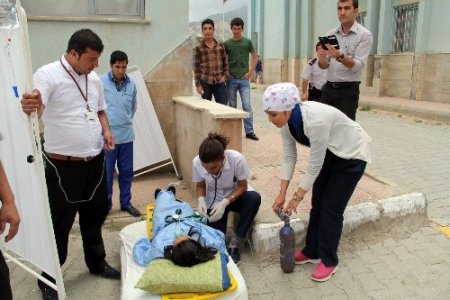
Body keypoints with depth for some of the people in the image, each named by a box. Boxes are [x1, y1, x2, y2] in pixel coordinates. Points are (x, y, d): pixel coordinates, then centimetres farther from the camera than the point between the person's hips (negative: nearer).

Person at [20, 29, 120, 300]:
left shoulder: (94, 78, 8)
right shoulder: (48, 75, -13)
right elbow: (37, 109, -29)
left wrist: (106, 130, 2)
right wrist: (30, 106, -52)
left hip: (95, 161, 7)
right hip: (64, 165, -6)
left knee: (95, 215, 20)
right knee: (59, 224, 6)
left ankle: (97, 263, 41)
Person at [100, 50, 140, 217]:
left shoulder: (131, 84, 3)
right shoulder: (101, 82, -8)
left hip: (126, 135, 4)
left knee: (127, 171, 12)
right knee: (106, 173, 6)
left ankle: (126, 203, 27)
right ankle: (105, 204, 22)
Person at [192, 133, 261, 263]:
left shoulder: (236, 159, -31)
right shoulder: (197, 162, -24)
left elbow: (243, 186, -16)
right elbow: (200, 186, -5)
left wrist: (225, 202, -30)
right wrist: (201, 199, -26)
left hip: (235, 197, 0)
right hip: (214, 202, 0)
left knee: (254, 198, -34)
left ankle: (234, 244, -20)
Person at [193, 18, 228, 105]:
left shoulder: (220, 45, 8)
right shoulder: (198, 47, 0)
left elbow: (225, 62, 15)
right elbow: (196, 67, -1)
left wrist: (224, 75, 3)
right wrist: (198, 84, -5)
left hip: (220, 82, 2)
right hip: (205, 82, -2)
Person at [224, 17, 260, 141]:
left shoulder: (247, 42, 3)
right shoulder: (227, 43, 3)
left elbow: (255, 57, 8)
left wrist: (250, 71, -1)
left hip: (244, 79, 0)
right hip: (231, 79, 1)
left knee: (247, 106, -4)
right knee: (232, 106, 7)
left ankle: (249, 131, 1)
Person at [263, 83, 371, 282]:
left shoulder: (315, 121, -39)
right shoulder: (287, 121, -16)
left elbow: (315, 166, -30)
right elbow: (289, 157, -9)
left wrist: (297, 197, -21)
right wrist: (282, 194, -12)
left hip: (351, 155, -7)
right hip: (329, 154, 7)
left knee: (331, 209, -4)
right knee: (317, 204, 9)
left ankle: (329, 261, 13)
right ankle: (311, 252, 25)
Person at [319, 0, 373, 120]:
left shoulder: (365, 35, -5)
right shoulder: (330, 34, 8)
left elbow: (357, 66, -15)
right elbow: (324, 66, 7)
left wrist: (340, 56, -33)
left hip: (348, 90, -4)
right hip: (329, 88, 4)